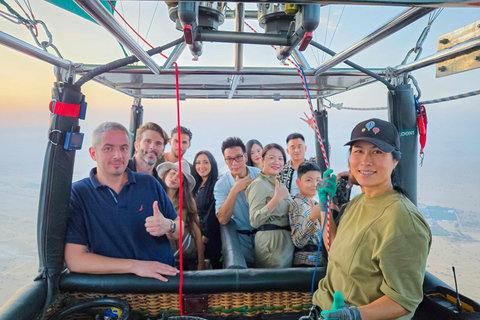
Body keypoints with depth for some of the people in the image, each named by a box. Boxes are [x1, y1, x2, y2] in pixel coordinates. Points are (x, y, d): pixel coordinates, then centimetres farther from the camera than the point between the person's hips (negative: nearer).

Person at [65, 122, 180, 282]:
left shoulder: (149, 183, 7)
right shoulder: (77, 194, -2)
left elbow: (180, 232, 10)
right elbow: (75, 260, -10)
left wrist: (168, 226, -13)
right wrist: (134, 265, -16)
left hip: (165, 280, 2)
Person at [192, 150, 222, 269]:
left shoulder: (216, 185, -13)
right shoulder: (197, 186, 12)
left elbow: (214, 213, -15)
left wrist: (206, 236, -12)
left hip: (211, 237, -7)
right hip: (197, 234, 7)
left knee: (213, 265, 0)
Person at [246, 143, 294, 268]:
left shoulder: (278, 184, 16)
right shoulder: (259, 184, -12)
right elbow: (254, 221, -24)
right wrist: (277, 198, -28)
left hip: (286, 240, 9)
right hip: (271, 242, -9)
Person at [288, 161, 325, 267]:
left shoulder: (314, 203, 13)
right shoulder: (297, 204, -15)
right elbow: (298, 242, -25)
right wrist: (312, 218, -36)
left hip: (320, 259, 9)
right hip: (307, 262, -8)